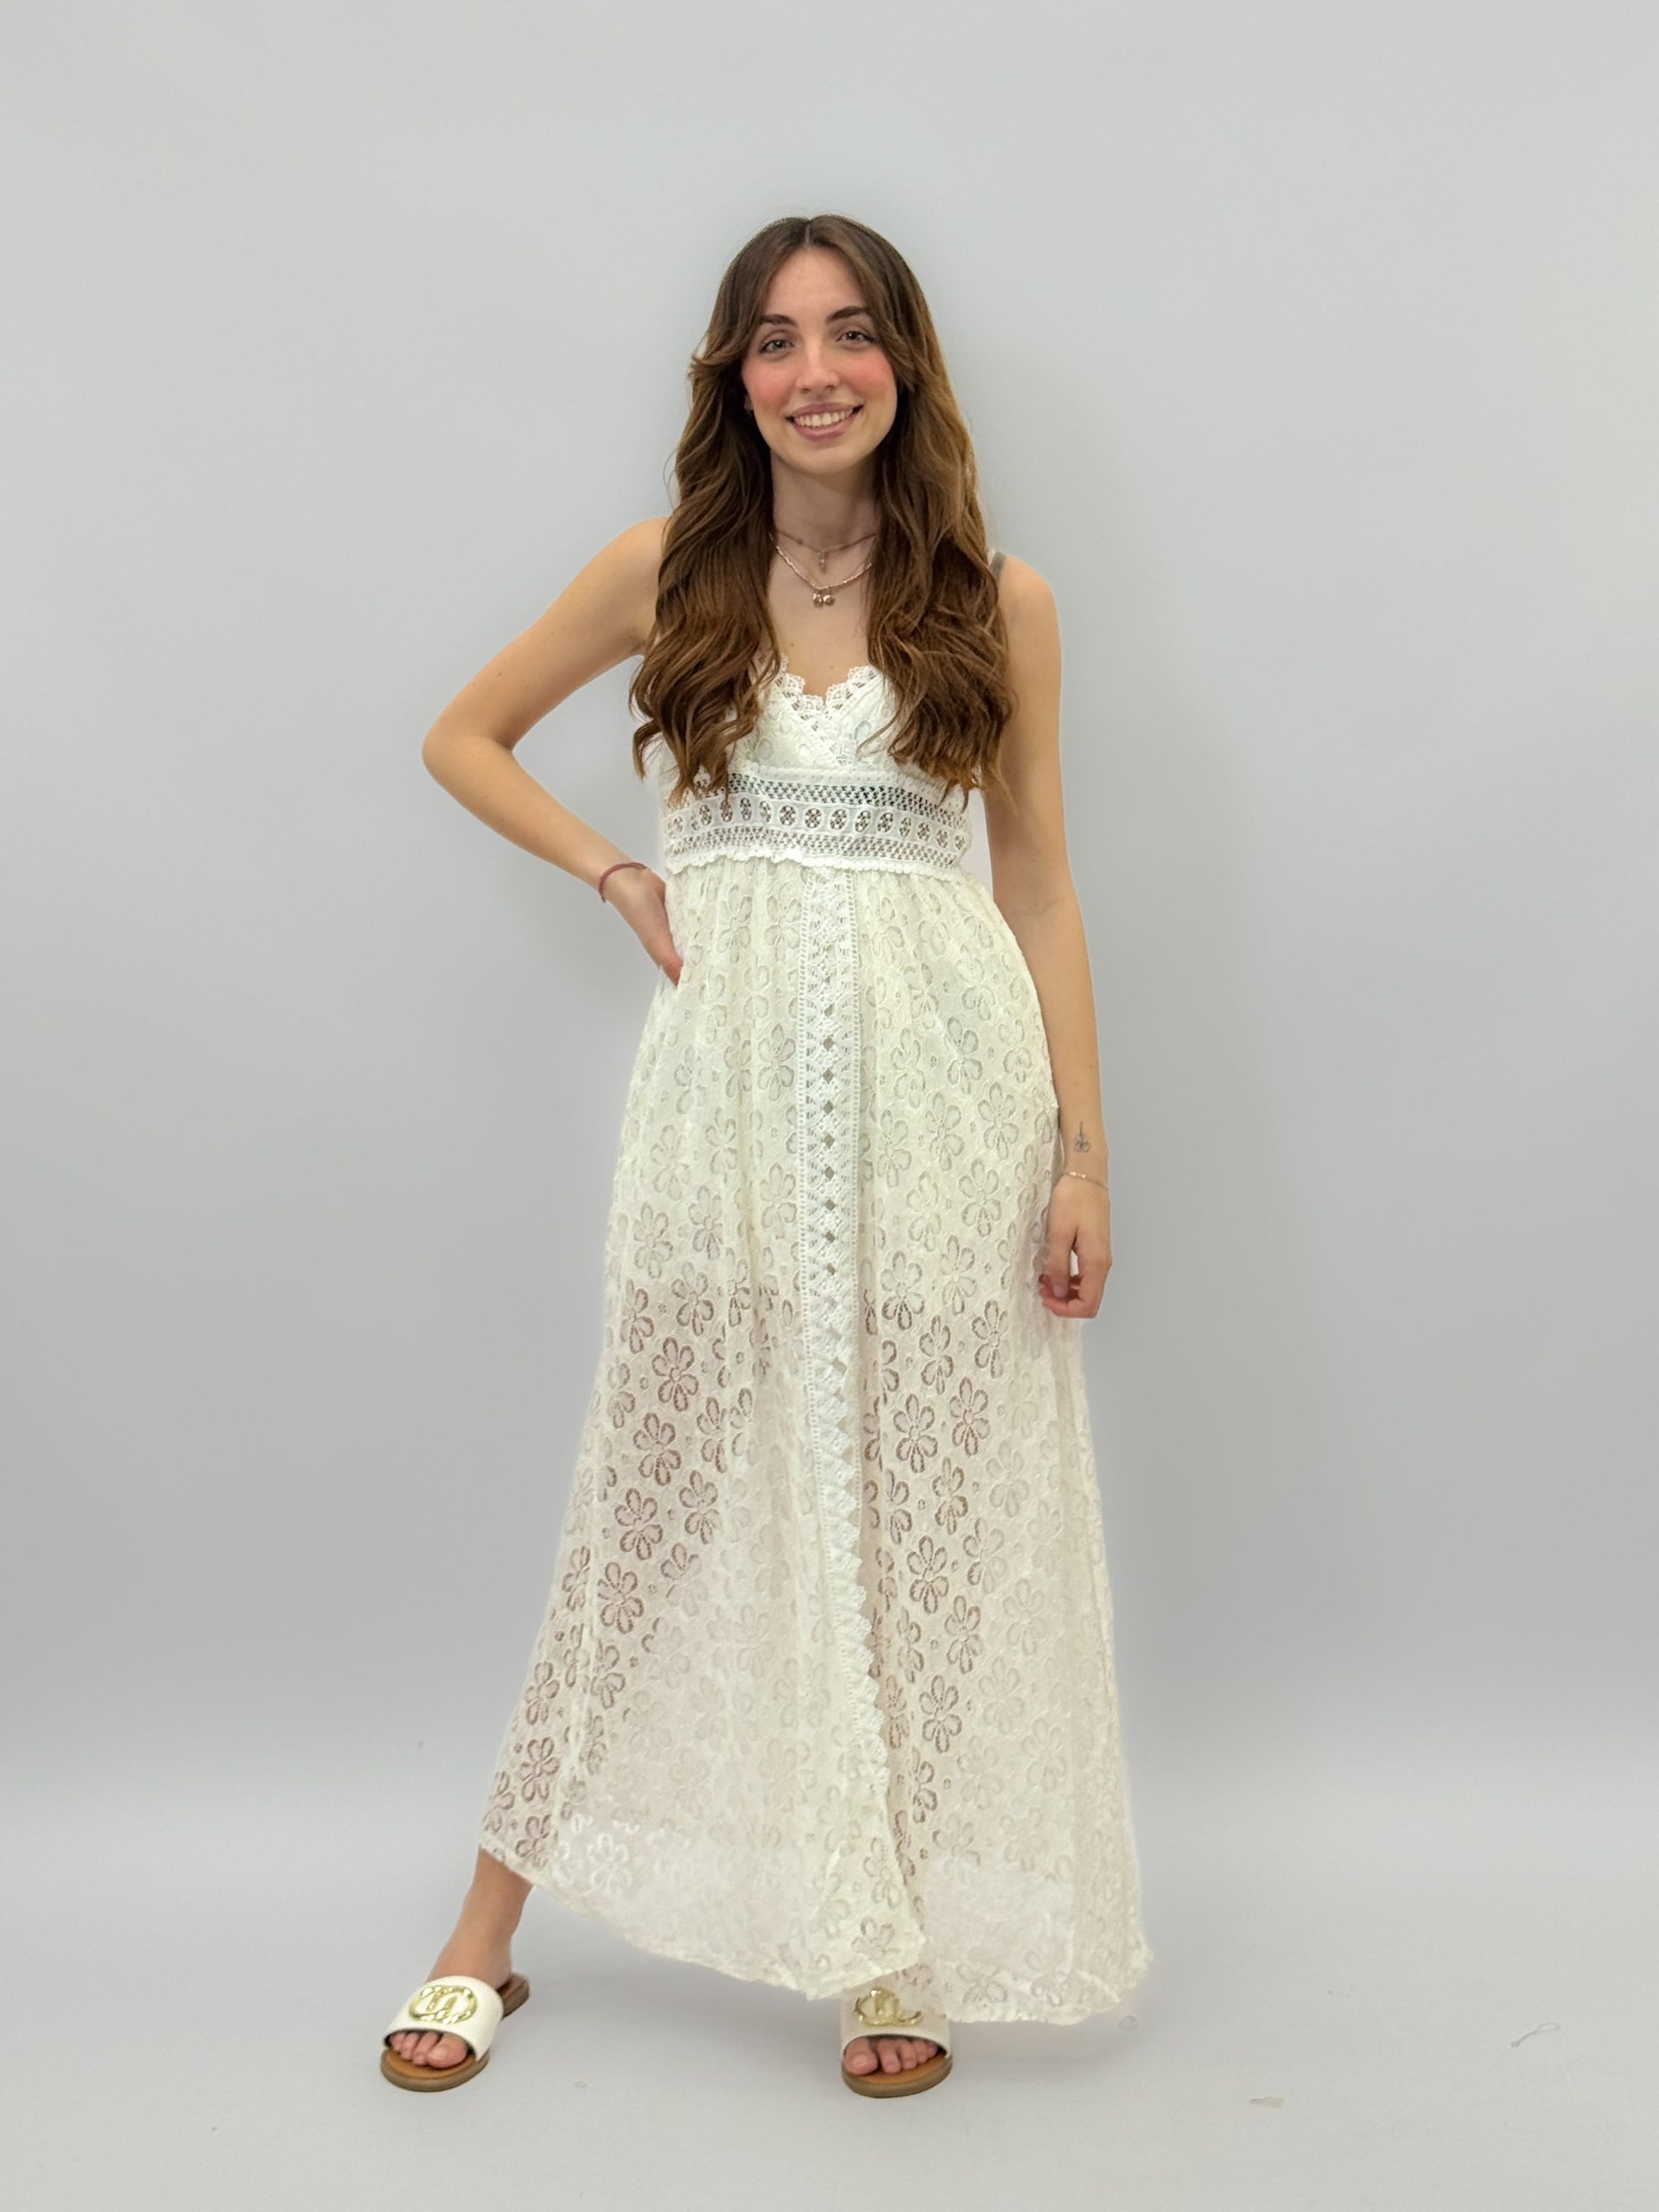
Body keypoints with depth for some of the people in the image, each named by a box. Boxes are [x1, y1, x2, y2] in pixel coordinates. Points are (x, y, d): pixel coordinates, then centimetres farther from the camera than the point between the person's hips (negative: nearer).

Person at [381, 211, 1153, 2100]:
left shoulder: (994, 598, 5)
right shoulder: (668, 571, 6)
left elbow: (1037, 881, 6)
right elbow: (464, 736, 17)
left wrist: (1083, 1146, 0)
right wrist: (616, 871, 2)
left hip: (942, 1073, 0)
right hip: (731, 1072, 0)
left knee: (921, 1509, 5)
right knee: (651, 1495, 6)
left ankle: (900, 1943, 23)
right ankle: (490, 1933, 21)